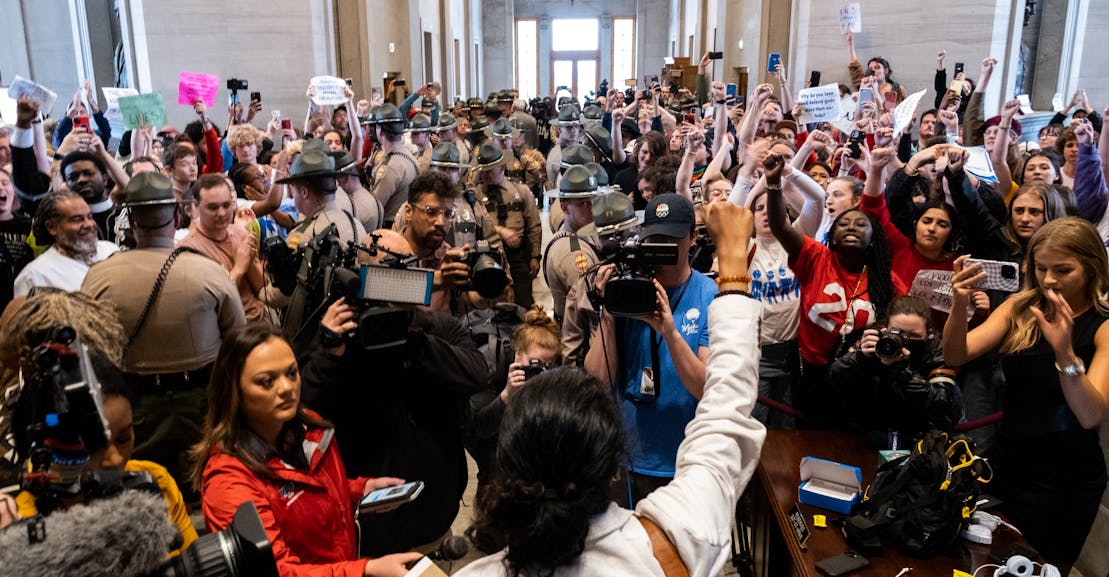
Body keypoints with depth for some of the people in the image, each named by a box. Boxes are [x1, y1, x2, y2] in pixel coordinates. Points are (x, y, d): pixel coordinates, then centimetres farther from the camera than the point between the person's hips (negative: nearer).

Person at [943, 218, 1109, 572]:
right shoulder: (1019, 308, -1)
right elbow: (955, 356, -13)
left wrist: (1064, 352, -39)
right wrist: (960, 304, -31)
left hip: (1066, 479, -3)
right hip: (1008, 463, 4)